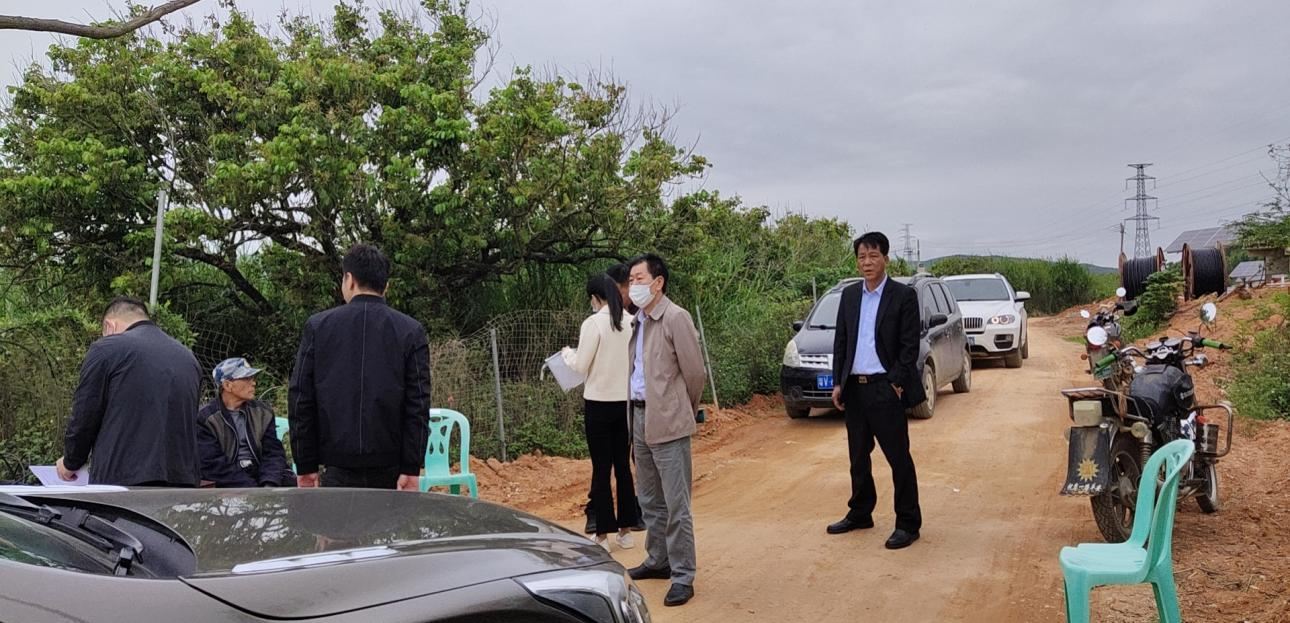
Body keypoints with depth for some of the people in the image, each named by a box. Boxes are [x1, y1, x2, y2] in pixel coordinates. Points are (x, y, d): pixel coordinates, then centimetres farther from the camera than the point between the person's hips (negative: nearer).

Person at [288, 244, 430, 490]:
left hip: (339, 469, 0)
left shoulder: (317, 326, 3)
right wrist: (411, 469, -3)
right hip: (390, 468, 0)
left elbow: (300, 400, 4)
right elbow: (419, 406, -4)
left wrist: (305, 466, 9)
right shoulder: (411, 331, 1)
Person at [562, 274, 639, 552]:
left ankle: (603, 535, 8)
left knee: (601, 470, 3)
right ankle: (626, 531, 19)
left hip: (599, 403, -4)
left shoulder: (593, 323, -13)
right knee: (624, 466, 13)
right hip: (627, 402, 5)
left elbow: (581, 366, -10)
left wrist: (567, 353, 11)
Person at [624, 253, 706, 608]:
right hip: (640, 419, 8)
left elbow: (695, 373, -10)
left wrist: (684, 411, 4)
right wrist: (639, 414, 13)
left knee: (675, 505, -4)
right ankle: (658, 561, 31)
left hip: (667, 423, -8)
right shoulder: (639, 321, 12)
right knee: (650, 501, 18)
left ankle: (682, 577, 2)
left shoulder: (676, 318, -12)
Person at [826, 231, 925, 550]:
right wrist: (838, 383, 6)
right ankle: (860, 514, 30)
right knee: (858, 458, 16)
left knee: (899, 458, -1)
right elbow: (840, 342, 12)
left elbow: (909, 345, -8)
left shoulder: (904, 296, -6)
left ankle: (908, 524, 8)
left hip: (885, 389, -6)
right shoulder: (849, 295, 10)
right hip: (854, 389, 6)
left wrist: (896, 383, -13)